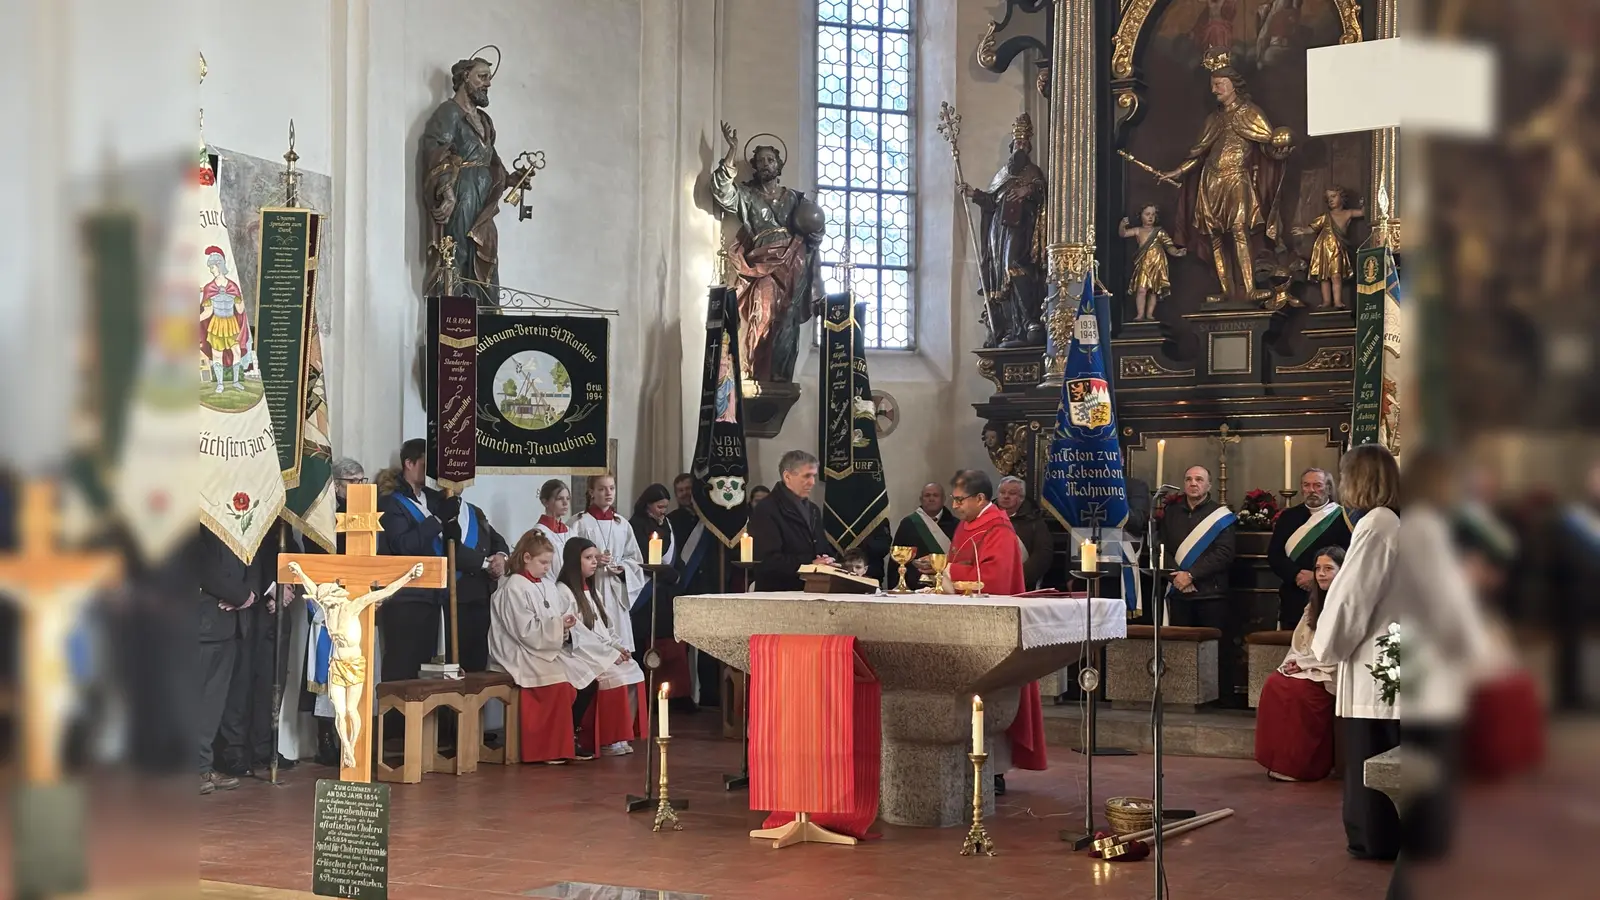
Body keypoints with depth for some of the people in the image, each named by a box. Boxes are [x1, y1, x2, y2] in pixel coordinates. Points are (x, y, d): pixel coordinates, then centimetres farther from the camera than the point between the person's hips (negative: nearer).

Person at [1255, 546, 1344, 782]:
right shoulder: (1314, 605, 21)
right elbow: (1299, 643, 18)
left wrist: (1304, 664, -15)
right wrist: (1294, 662, -3)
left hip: (1331, 675, -7)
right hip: (1304, 669, 7)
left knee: (1296, 690, -31)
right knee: (1273, 683, -20)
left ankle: (1299, 765, -22)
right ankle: (1277, 759, -19)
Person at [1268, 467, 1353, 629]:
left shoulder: (1342, 518, 0)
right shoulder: (1288, 517, 11)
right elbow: (1273, 555, 5)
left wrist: (1317, 577, -15)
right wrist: (1297, 574, -12)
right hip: (1292, 600, 3)